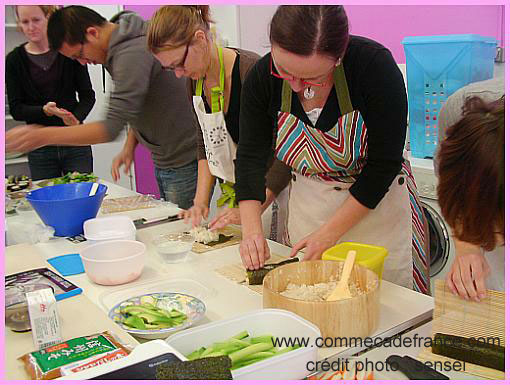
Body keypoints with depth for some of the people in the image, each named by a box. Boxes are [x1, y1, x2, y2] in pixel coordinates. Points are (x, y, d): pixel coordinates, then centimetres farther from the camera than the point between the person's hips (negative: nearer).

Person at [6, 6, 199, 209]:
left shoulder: (132, 54, -24)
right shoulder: (120, 48, 8)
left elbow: (111, 127, -28)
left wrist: (44, 135, -26)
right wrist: (129, 147, 8)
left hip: (184, 164, -10)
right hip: (163, 162, 10)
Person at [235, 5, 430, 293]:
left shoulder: (374, 64, -25)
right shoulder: (262, 76, -14)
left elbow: (385, 163, -20)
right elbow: (251, 155, -8)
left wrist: (329, 232, -20)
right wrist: (252, 229, -20)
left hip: (375, 202, -3)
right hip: (307, 202, 3)